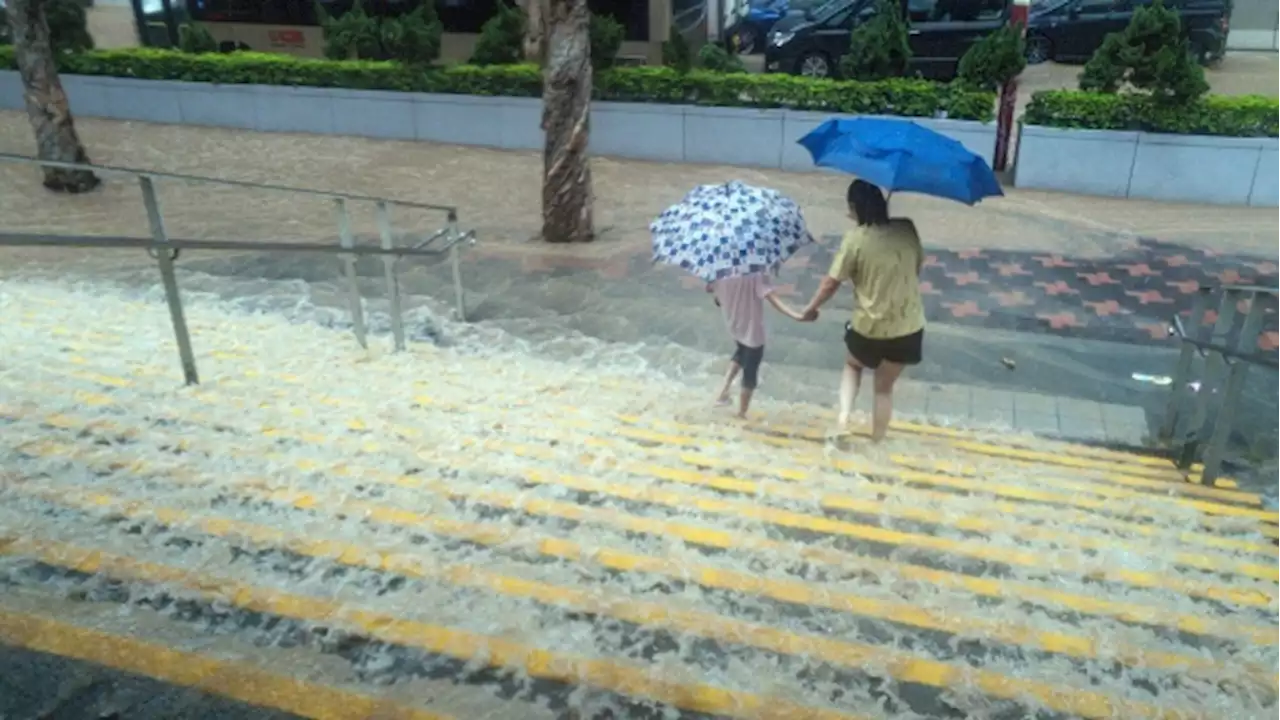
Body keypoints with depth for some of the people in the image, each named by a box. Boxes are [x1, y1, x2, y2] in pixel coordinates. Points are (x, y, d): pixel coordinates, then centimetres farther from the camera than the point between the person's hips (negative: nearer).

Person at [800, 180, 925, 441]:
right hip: (908, 328, 3)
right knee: (885, 388, 21)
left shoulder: (855, 239, -16)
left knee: (852, 366, 29)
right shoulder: (907, 229, -6)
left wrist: (810, 308, 5)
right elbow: (918, 265, 9)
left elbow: (832, 282, -10)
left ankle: (844, 416, 7)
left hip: (869, 327, -3)